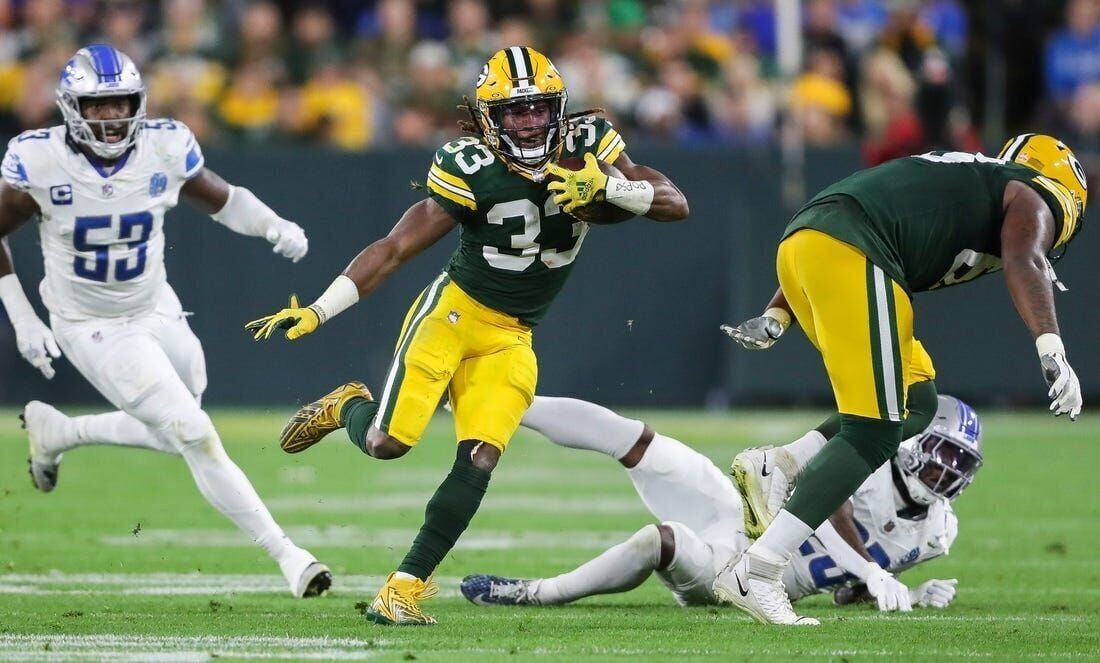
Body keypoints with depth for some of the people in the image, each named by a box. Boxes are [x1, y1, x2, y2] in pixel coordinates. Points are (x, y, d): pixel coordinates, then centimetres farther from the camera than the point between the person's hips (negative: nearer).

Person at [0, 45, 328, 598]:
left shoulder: (165, 148, -13)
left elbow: (221, 199, 4)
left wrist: (275, 226, -16)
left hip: (157, 314, 5)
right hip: (92, 330, -5)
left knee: (174, 436, 20)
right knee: (195, 435, -14)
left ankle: (54, 432, 40)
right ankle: (286, 556, -7)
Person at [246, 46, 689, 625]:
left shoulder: (586, 148, -8)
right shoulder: (470, 171, -19)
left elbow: (675, 204, -10)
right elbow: (393, 250, -17)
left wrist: (605, 186, -28)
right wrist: (315, 313, -23)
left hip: (510, 338, 3)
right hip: (454, 311, -3)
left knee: (477, 463, -11)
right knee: (388, 442, -14)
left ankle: (404, 588, -1)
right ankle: (348, 406, 24)